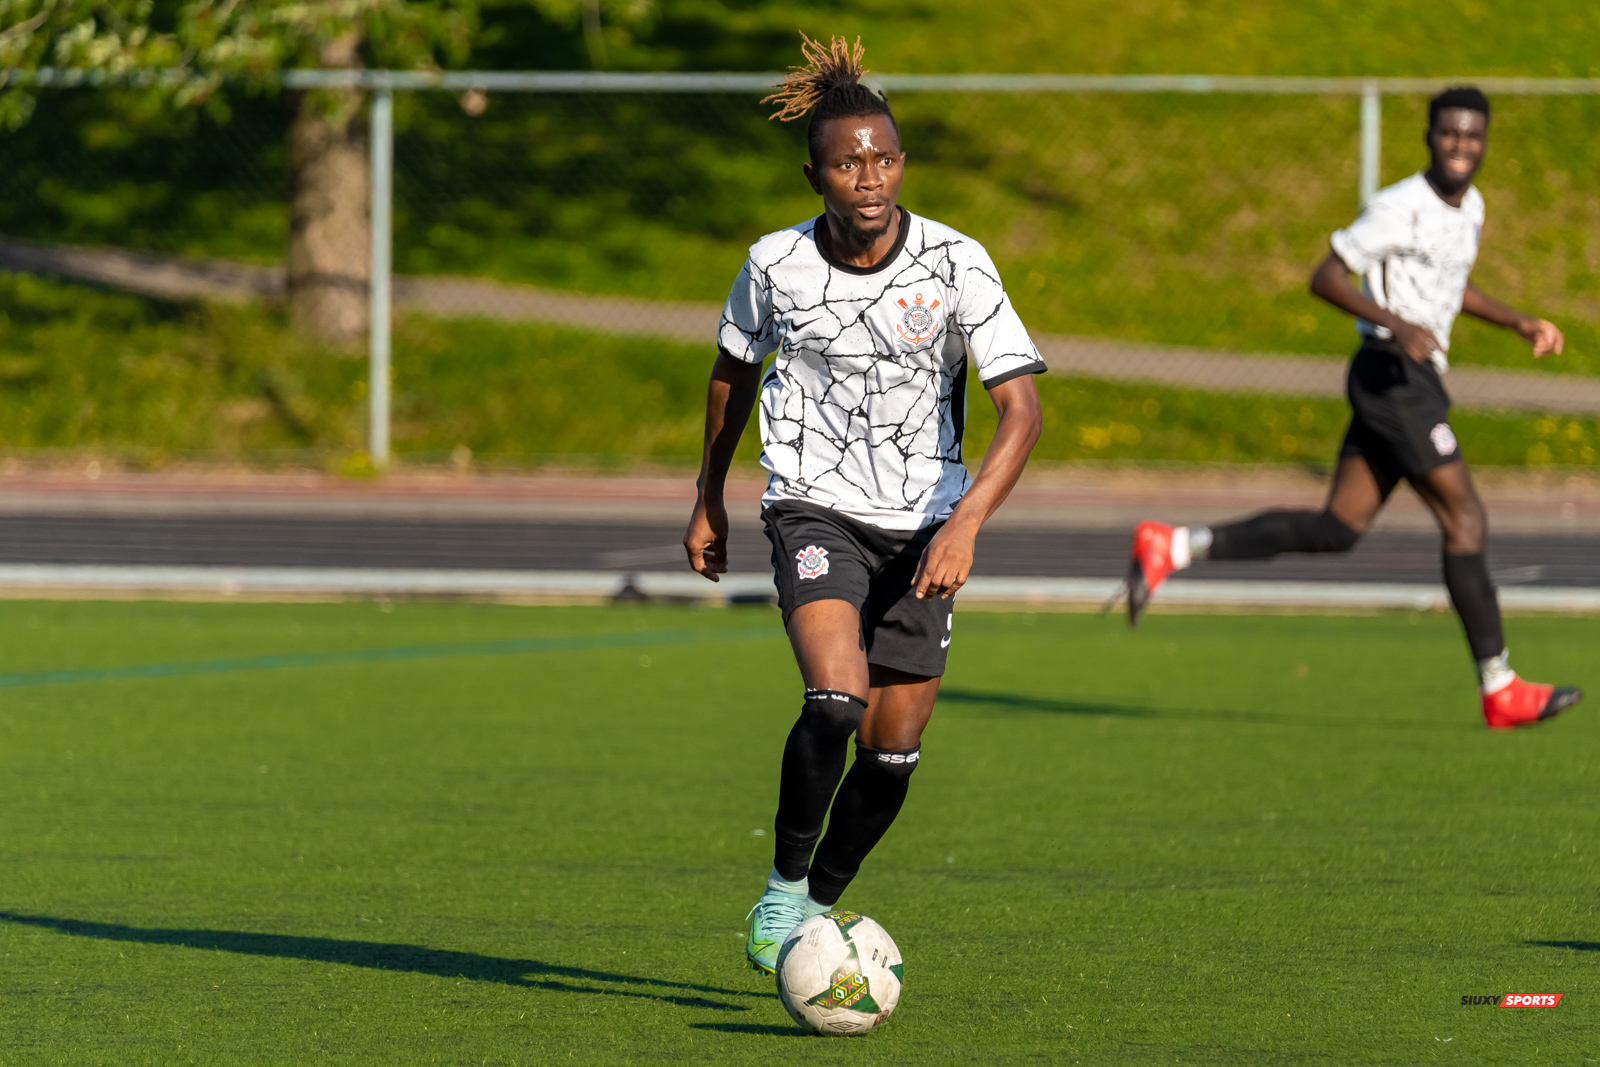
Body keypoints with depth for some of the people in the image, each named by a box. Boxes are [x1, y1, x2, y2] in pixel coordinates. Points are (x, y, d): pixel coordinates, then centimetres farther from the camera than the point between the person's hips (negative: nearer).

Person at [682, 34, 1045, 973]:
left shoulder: (956, 263, -13)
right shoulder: (777, 265, -8)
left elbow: (1022, 409, -18)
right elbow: (734, 373, 13)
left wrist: (966, 525, -31)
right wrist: (710, 500, 20)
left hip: (926, 522, 1)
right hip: (815, 508, -1)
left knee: (895, 747, 3)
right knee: (835, 699, -25)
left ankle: (821, 904, 28)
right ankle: (784, 884, -5)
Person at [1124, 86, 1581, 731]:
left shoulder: (1470, 206, 15)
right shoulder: (1401, 207, -13)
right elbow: (1326, 278, -15)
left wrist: (1518, 323, 21)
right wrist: (1398, 325, -26)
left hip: (1412, 381, 9)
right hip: (1393, 373, -9)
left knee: (1338, 528, 5)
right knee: (1464, 520, -9)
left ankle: (1172, 548, 6)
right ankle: (1499, 690, -5)